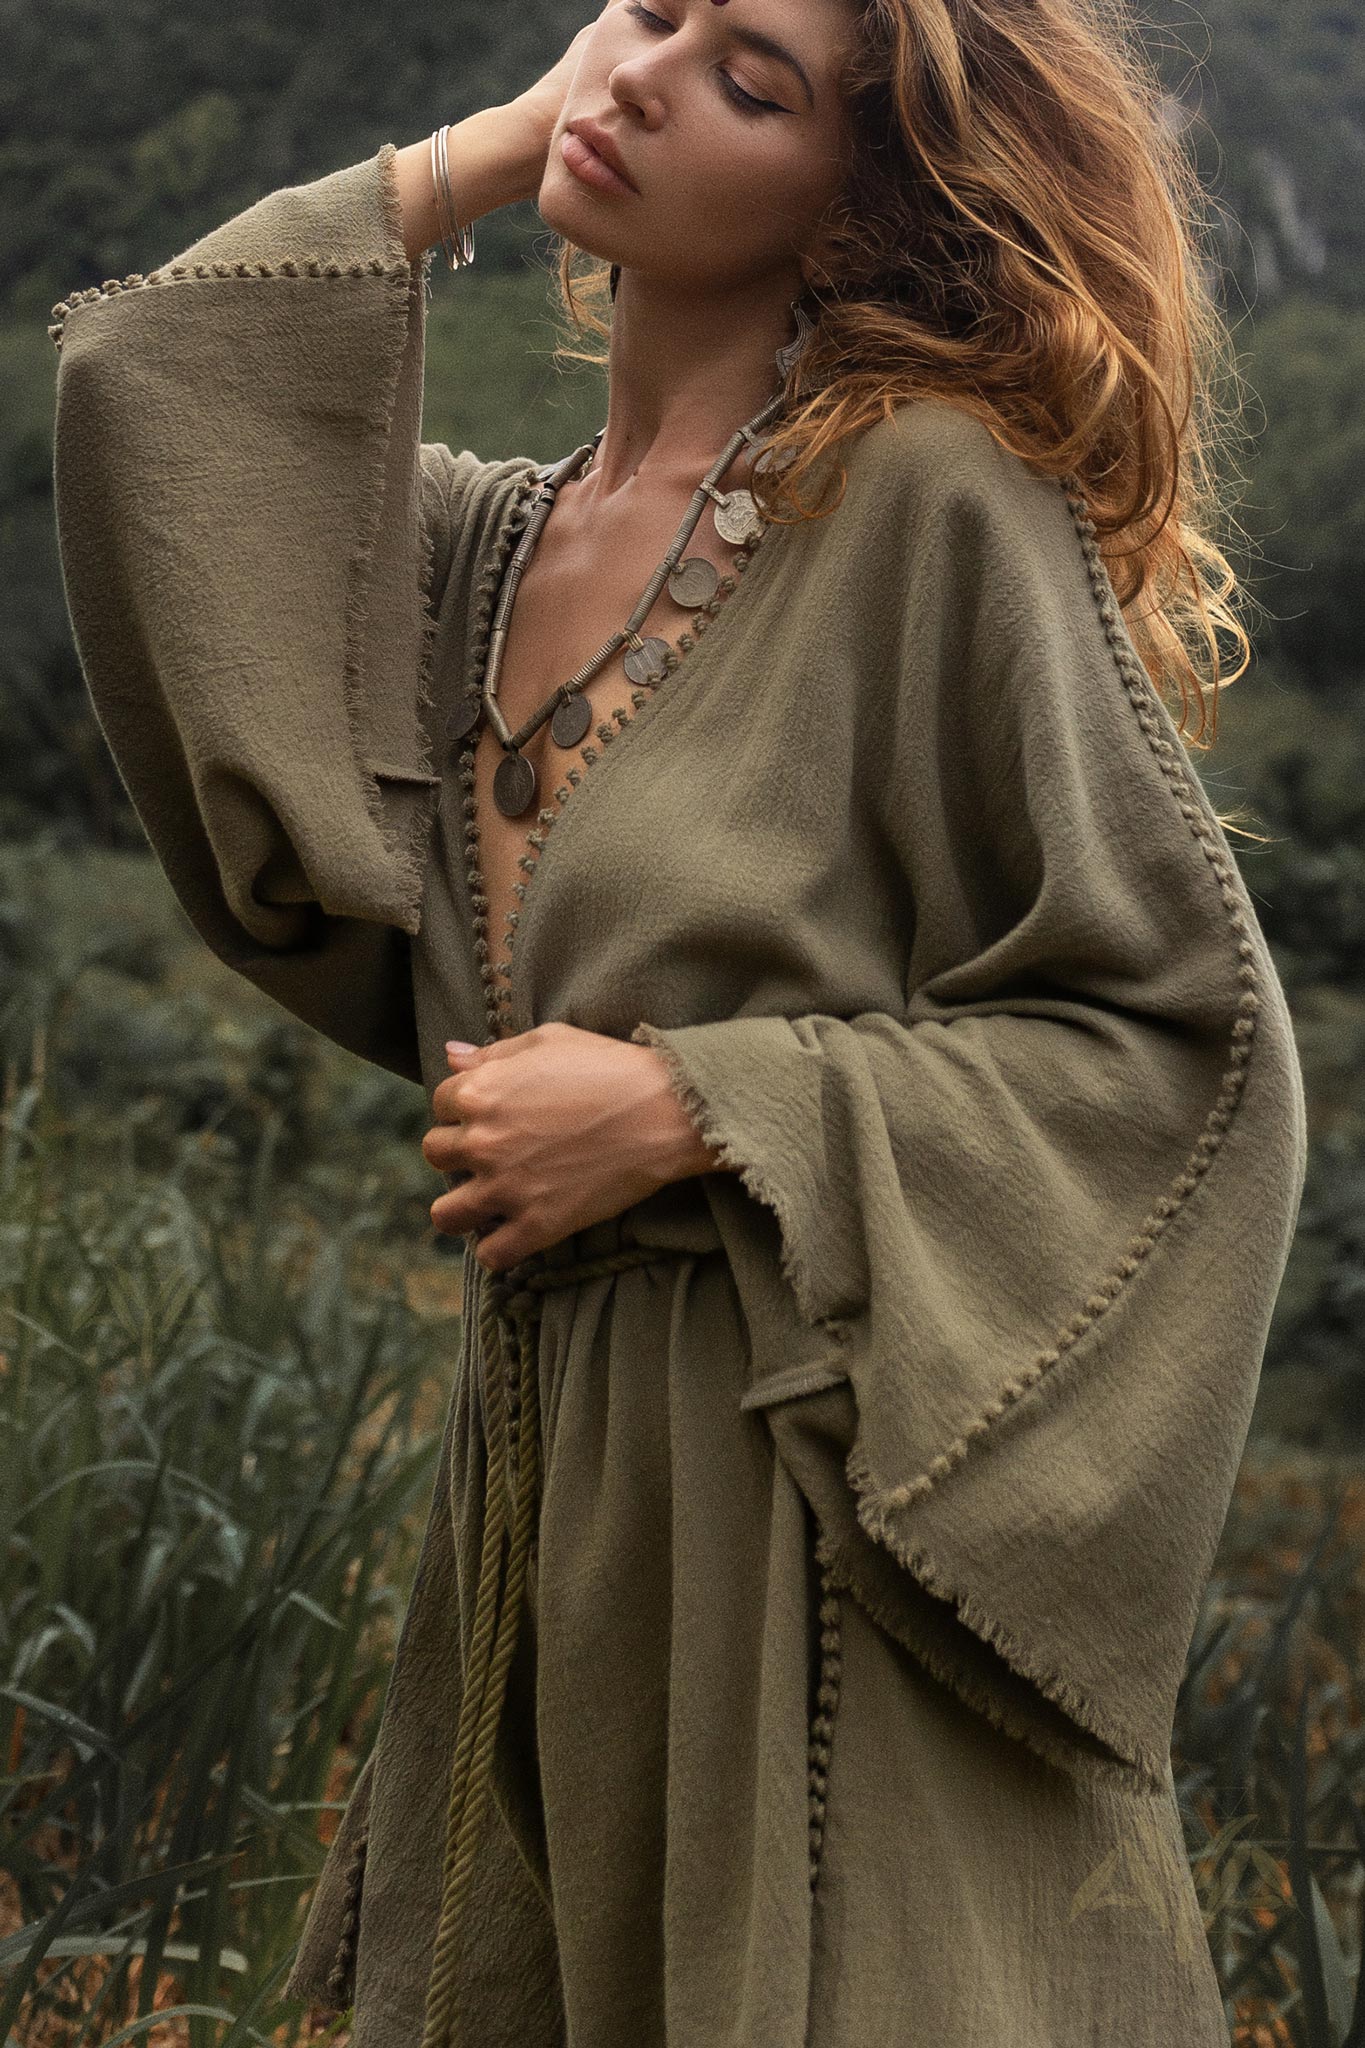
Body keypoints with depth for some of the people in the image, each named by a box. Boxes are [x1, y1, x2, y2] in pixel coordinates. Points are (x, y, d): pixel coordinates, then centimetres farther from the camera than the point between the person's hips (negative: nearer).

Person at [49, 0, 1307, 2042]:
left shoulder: (938, 500, -9)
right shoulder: (493, 540, 11)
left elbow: (1188, 1029, -10)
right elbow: (139, 386, 2)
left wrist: (691, 1110, -16)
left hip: (831, 1504, -6)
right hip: (547, 1518, 7)